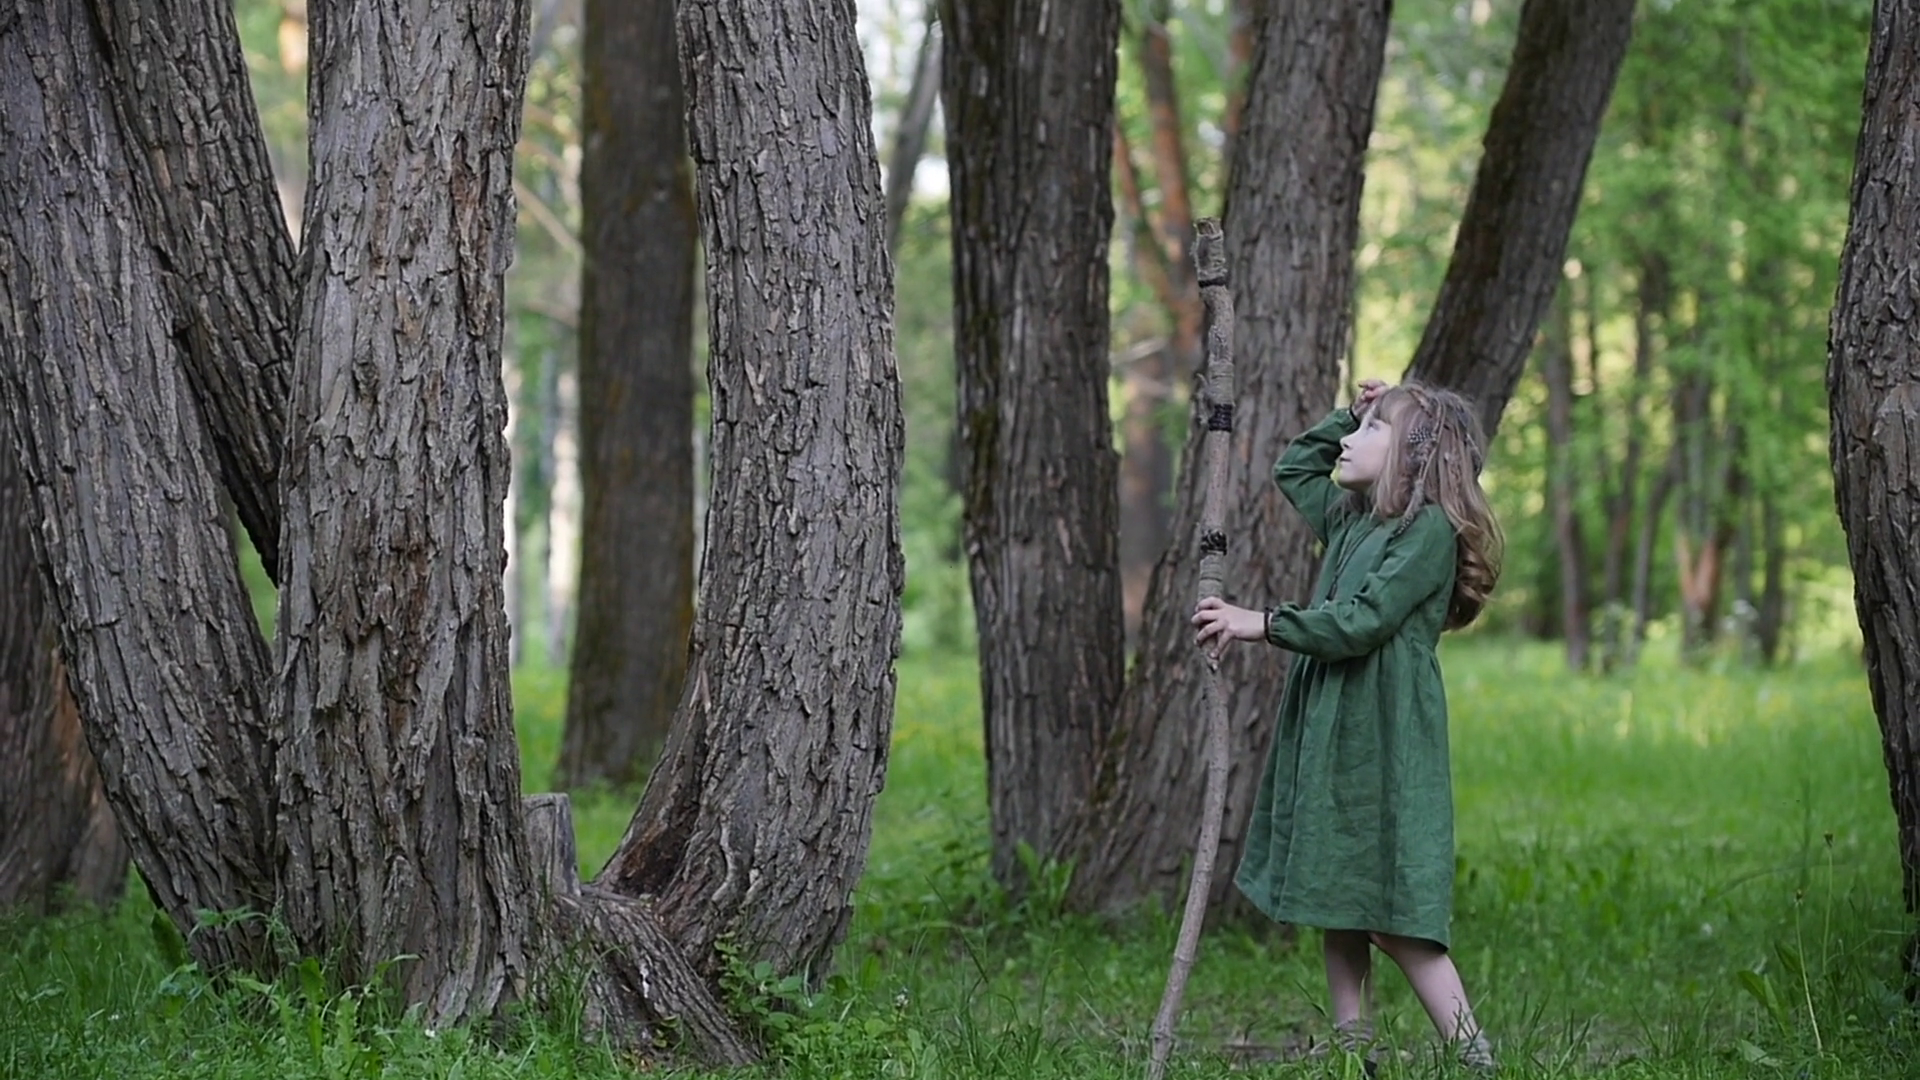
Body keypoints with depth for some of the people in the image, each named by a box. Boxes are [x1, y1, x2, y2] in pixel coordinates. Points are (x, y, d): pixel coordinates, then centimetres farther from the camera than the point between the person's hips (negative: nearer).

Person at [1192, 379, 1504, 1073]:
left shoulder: (1431, 528, -9)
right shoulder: (1350, 518, 17)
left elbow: (1364, 620, -19)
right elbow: (1292, 469, 35)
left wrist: (1263, 625, -17)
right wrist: (1350, 415, 21)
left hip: (1385, 739, -9)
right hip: (1327, 732, 9)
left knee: (1394, 917, -12)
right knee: (1336, 908, 8)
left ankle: (1475, 1060, -10)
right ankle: (1353, 1057, 11)